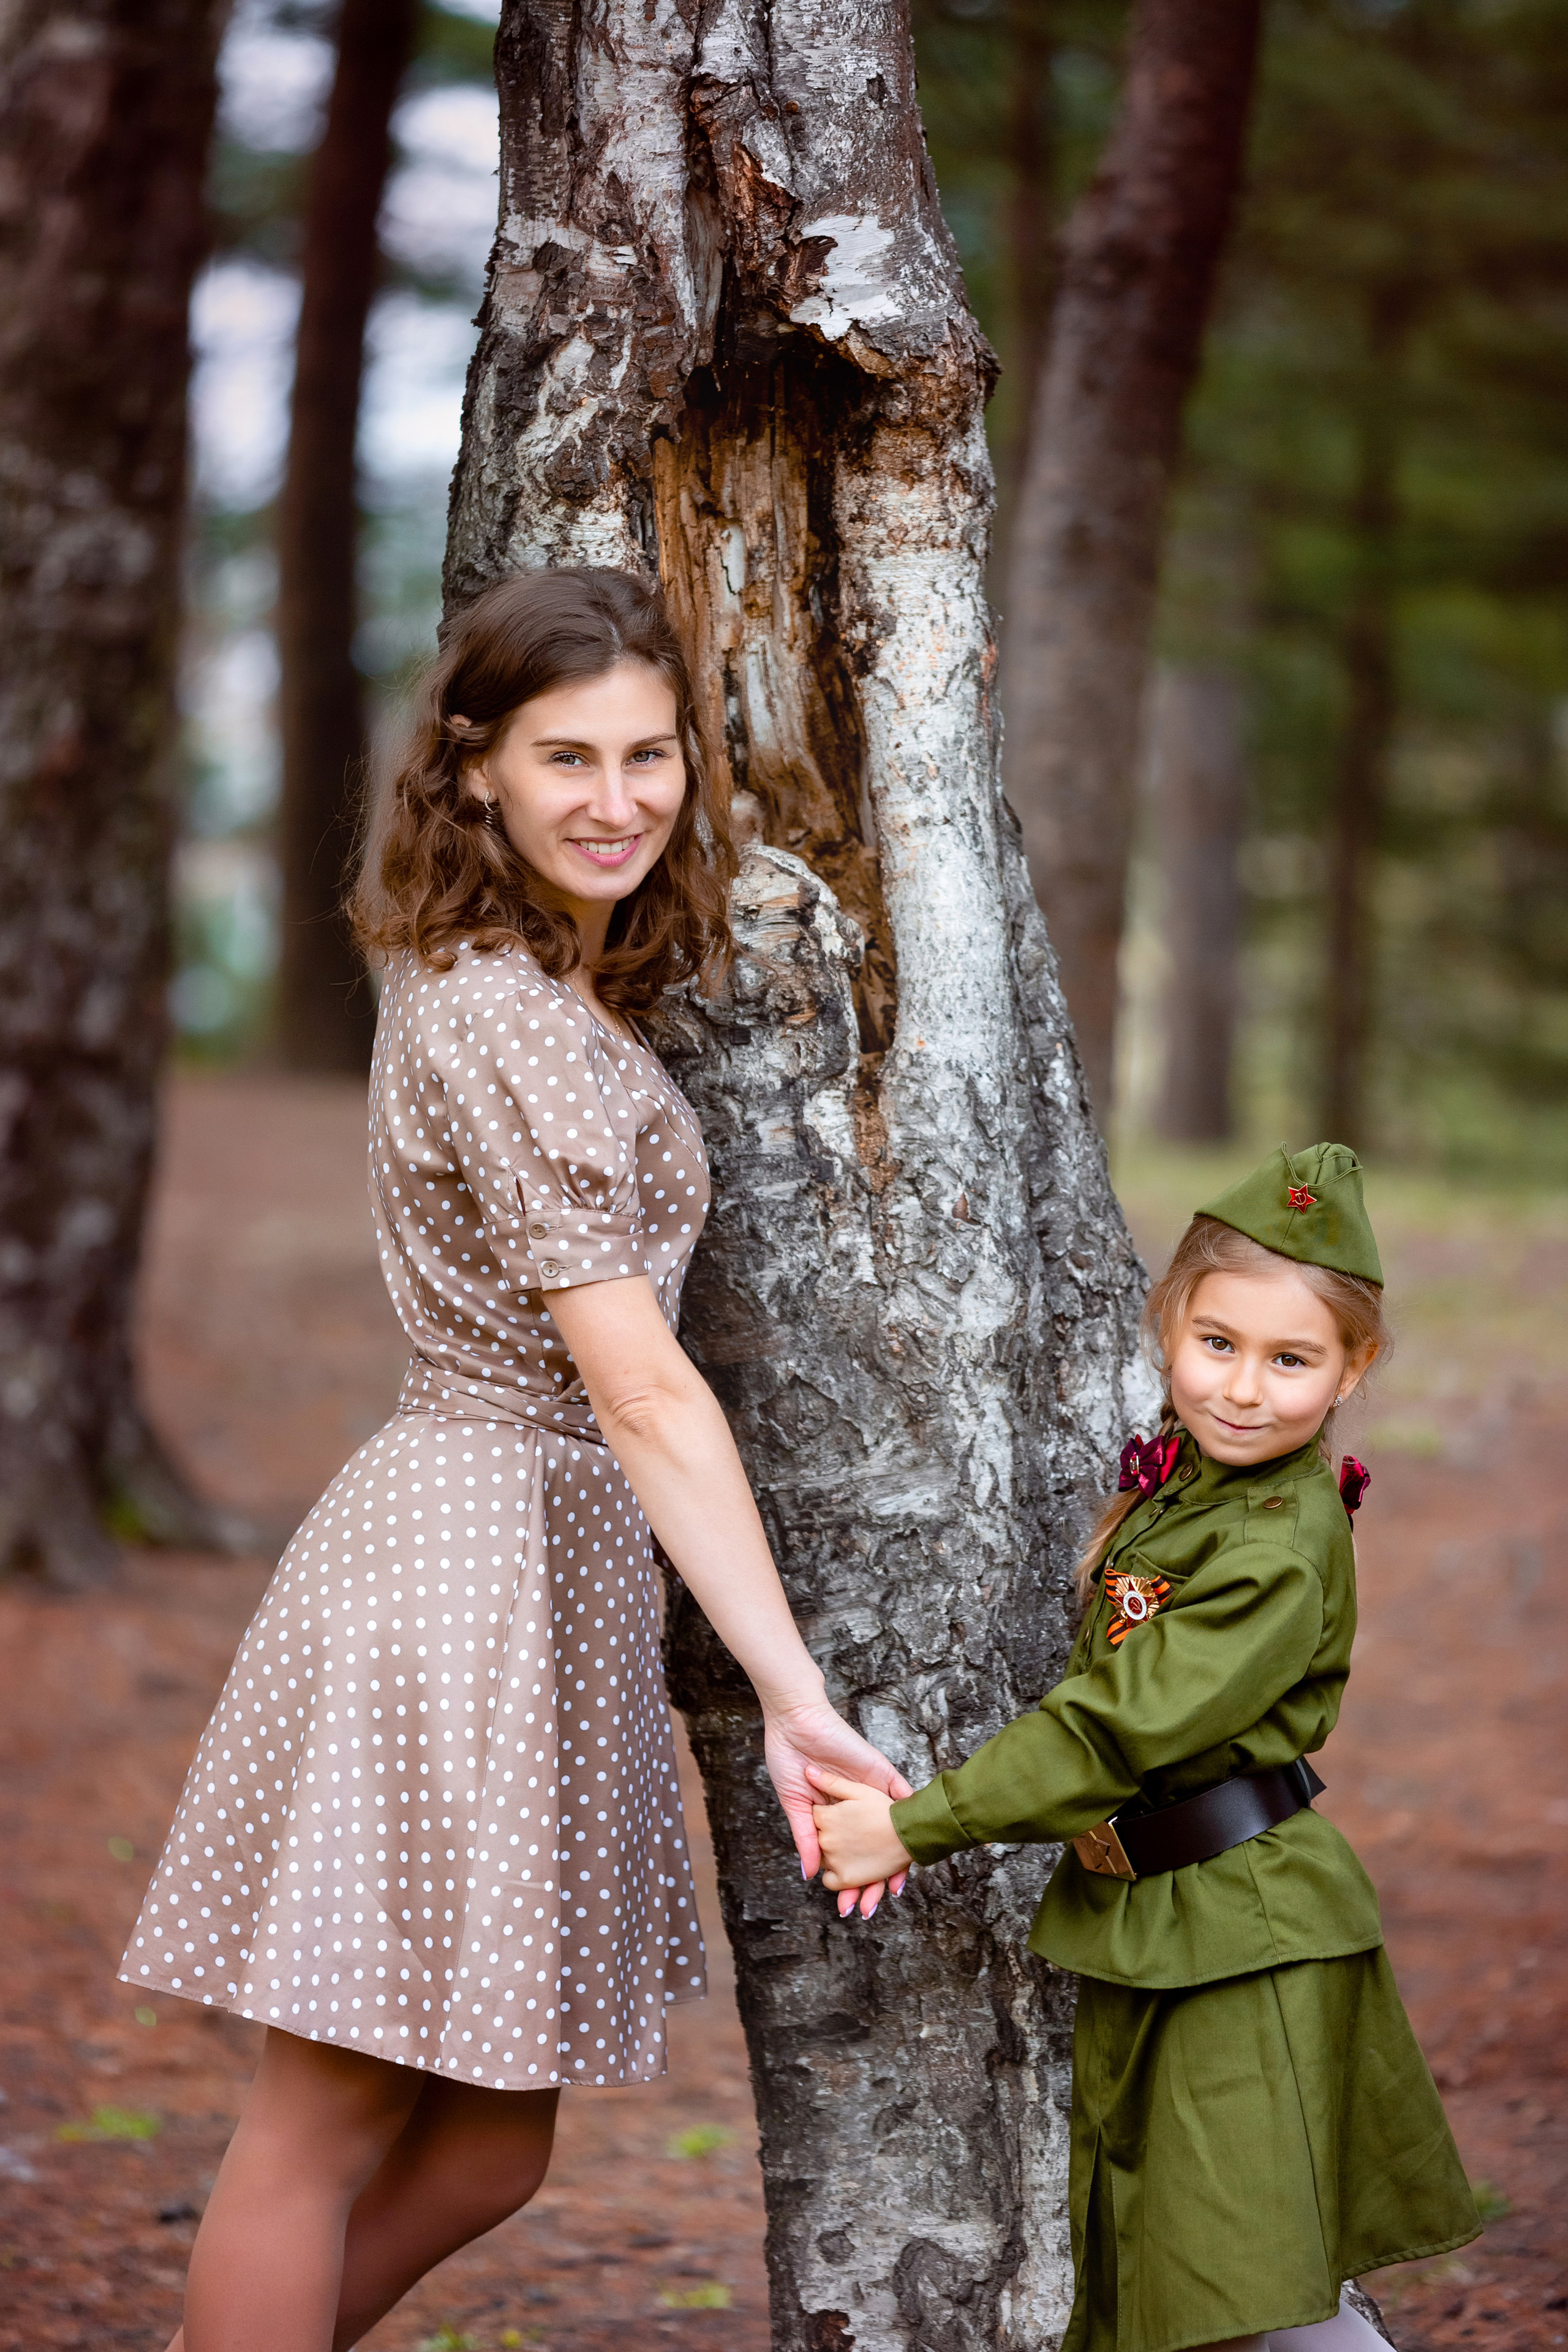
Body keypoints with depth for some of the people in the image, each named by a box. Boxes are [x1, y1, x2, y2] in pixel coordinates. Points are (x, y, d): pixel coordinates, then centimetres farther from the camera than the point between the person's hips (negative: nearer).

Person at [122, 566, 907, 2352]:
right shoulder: (507, 1028, -18)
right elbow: (641, 1392, -23)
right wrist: (794, 1699, -25)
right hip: (482, 1552, -10)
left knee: (486, 2143, 15)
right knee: (325, 2124, 1)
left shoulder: (479, 981, 10)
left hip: (546, 1552, 10)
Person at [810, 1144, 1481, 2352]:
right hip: (1152, 1926, 9)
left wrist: (918, 1826, -22)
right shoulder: (1178, 1480, 6)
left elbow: (1119, 1727, -24)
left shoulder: (1280, 1551, -22)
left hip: (1244, 1932, -9)